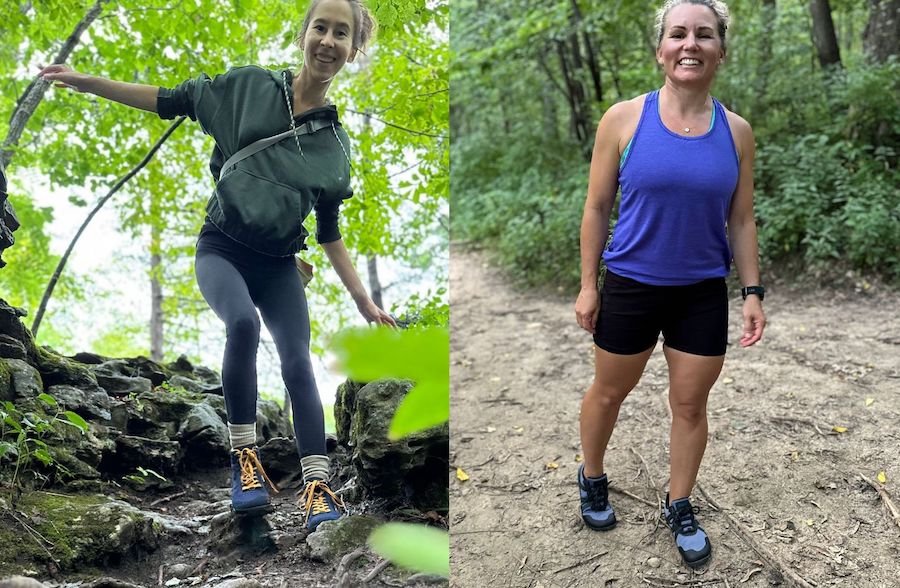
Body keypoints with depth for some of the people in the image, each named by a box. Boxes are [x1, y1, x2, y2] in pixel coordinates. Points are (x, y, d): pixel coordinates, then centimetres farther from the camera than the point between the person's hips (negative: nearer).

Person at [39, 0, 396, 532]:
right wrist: (85, 81, 0)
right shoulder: (250, 86, 0)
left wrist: (364, 301, 5)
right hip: (222, 248, -2)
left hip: (279, 265, 2)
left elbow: (330, 232, 8)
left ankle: (318, 487, -12)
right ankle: (246, 457, -18)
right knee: (243, 322, -31)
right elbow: (172, 101, 5)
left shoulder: (336, 144, 4)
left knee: (299, 362, -14)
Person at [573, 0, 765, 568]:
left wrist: (753, 292, 0)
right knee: (610, 391, 15)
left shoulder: (737, 132, -3)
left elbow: (742, 220, 4)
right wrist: (588, 284, -5)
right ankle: (593, 478, 42)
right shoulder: (623, 119, -9)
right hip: (630, 286, -1)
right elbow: (597, 207, -4)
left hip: (704, 293, 2)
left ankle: (680, 507, 33)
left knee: (691, 403, 12)